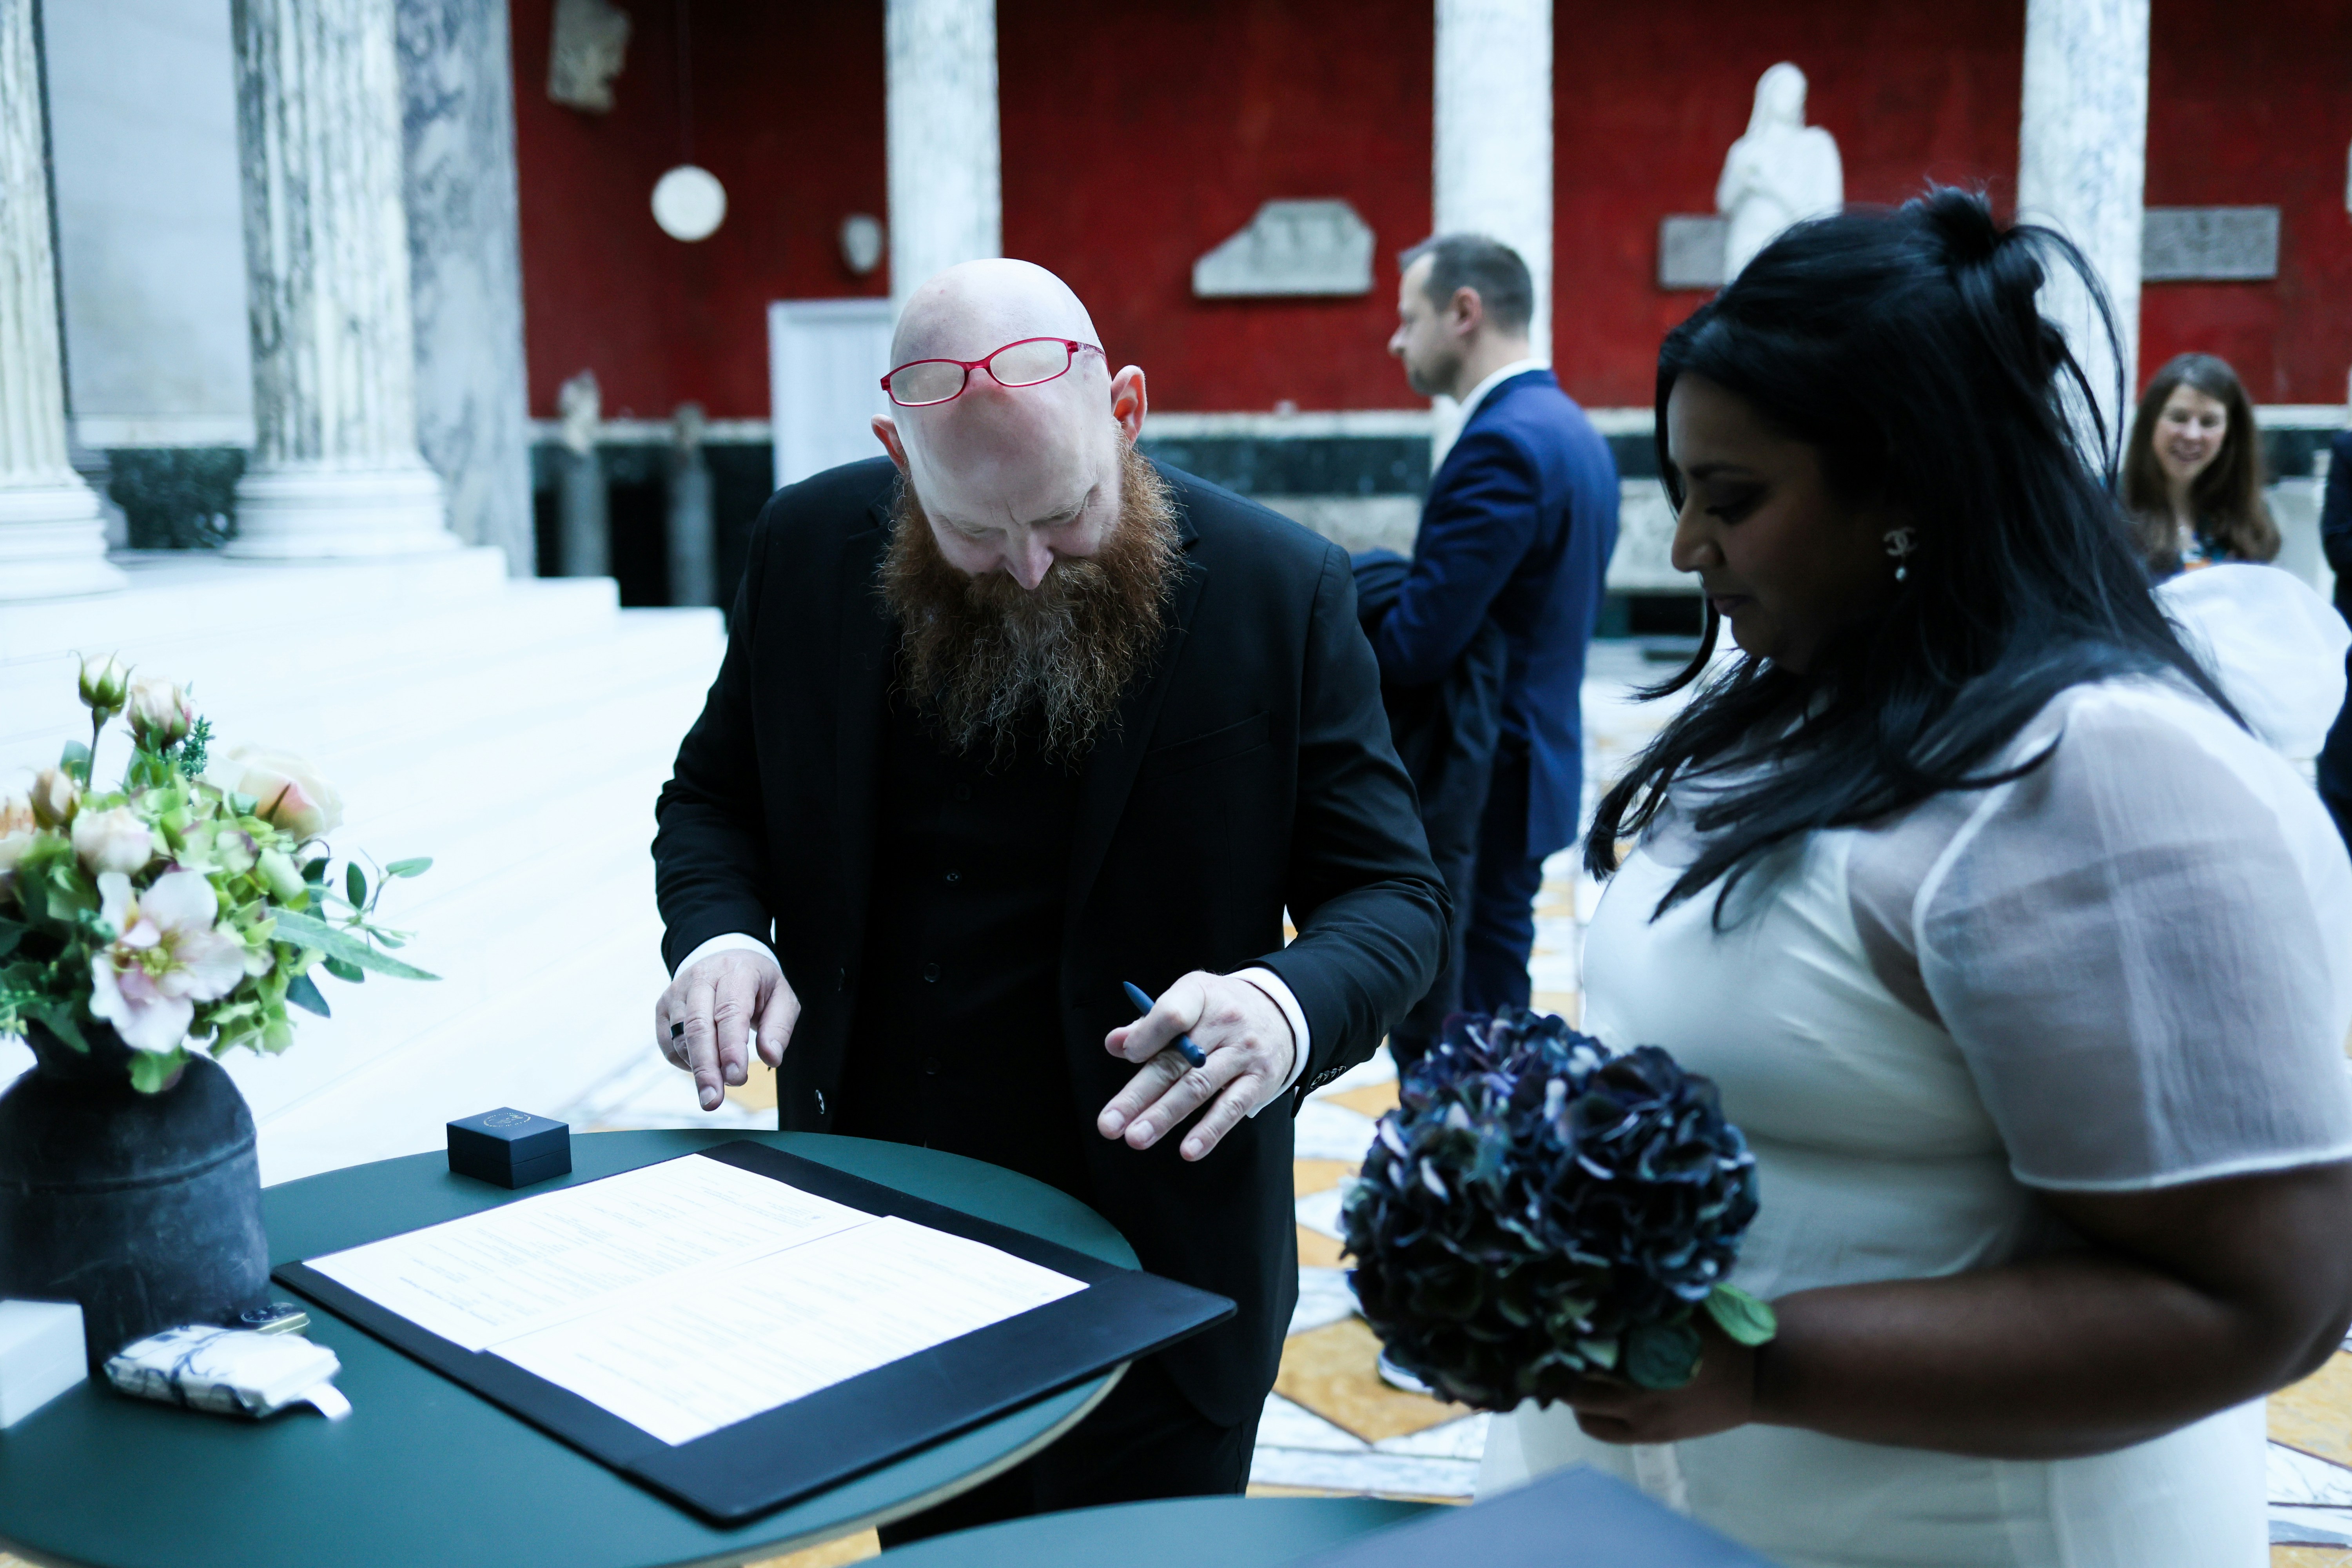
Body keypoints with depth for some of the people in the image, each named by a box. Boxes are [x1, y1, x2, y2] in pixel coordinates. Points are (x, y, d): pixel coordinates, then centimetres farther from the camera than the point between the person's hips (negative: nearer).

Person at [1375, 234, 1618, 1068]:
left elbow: (1415, 647, -24)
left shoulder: (1501, 443, -19)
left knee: (1437, 1044, -1)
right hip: (1532, 762, 10)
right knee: (1496, 1007, 19)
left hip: (1473, 787, -10)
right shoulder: (1575, 432, 12)